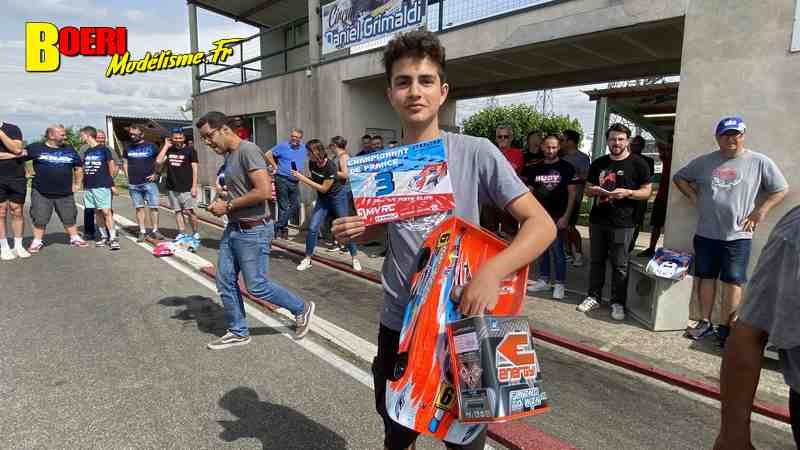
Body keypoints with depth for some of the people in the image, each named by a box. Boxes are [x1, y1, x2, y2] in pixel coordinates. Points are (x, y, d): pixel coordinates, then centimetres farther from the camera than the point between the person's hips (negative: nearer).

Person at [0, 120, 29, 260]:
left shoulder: (12, 129, 2)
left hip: (17, 178, 0)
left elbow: (17, 149, -13)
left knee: (17, 212, 5)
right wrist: (12, 155, -12)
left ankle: (18, 247, 14)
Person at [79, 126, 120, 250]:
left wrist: (108, 179, 6)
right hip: (88, 186, 6)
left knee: (106, 211, -11)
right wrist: (84, 179, 10)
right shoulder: (86, 151, 14)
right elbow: (84, 167, 21)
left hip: (102, 186, -6)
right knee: (97, 212, 8)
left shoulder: (103, 149, -3)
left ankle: (113, 238, -9)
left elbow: (112, 166, 1)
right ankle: (103, 236, 15)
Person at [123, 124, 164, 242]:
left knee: (154, 207, -4)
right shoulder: (128, 148, 12)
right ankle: (142, 232, 10)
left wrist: (155, 174, -2)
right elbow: (125, 163, 21)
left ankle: (155, 231, 5)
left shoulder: (151, 146, 2)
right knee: (139, 208, 5)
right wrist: (128, 177, 9)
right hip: (133, 184, 3)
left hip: (149, 182, -3)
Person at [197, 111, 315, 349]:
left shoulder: (248, 150, -17)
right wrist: (221, 201, 6)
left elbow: (263, 191, -26)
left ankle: (302, 309, 20)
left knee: (256, 286, 0)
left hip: (253, 231, -9)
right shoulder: (228, 155, 12)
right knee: (225, 282, 12)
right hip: (233, 228, 9)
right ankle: (238, 332, 27)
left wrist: (228, 206, -16)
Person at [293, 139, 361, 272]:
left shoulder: (331, 167, -27)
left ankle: (355, 258, 15)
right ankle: (307, 259, 9)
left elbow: (323, 188, -25)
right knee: (312, 228, -4)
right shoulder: (312, 163, -8)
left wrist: (303, 179, -25)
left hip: (338, 197, -5)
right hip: (322, 199, 5)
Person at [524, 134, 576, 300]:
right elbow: (529, 193, 12)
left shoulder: (566, 167, -1)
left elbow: (572, 193, -3)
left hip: (557, 217, -4)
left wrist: (566, 216, -11)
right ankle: (544, 280, 22)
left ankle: (559, 284, 8)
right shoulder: (536, 168, 10)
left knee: (557, 250, -3)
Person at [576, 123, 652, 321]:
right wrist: (593, 191, -6)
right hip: (597, 220, 4)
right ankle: (593, 297, 21)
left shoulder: (637, 164, 0)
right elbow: (588, 189, 17)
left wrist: (627, 192, -18)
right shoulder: (598, 163, 12)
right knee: (596, 261, 11)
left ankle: (618, 303, 14)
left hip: (622, 224, -4)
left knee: (620, 265, 3)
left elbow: (646, 192, -1)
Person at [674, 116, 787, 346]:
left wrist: (760, 211, -4)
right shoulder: (704, 162, 4)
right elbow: (679, 177, 16)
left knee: (733, 283, 1)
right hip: (705, 233, 2)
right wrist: (694, 198, 5)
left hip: (737, 236, -2)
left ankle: (724, 328, 13)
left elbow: (780, 189, 5)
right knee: (706, 278, 10)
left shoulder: (759, 162, -1)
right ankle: (705, 323, 22)